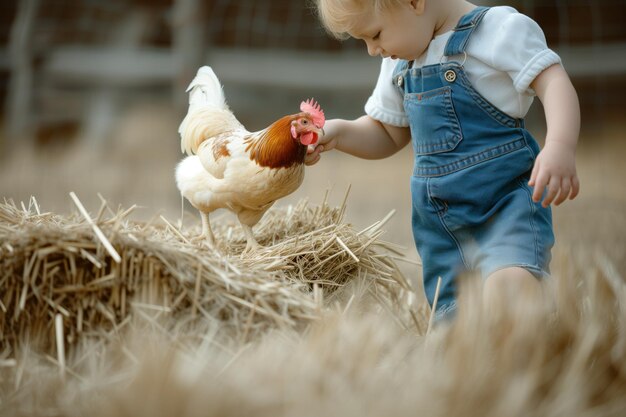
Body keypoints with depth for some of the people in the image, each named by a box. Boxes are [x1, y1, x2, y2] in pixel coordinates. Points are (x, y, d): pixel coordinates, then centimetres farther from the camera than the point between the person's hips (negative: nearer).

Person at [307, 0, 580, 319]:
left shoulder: (499, 28, -7)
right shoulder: (399, 64, 15)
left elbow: (554, 82, -16)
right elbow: (388, 134, 26)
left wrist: (560, 148, -34)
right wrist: (338, 133, 7)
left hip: (504, 198, -7)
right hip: (439, 219, 7)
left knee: (509, 283, -33)